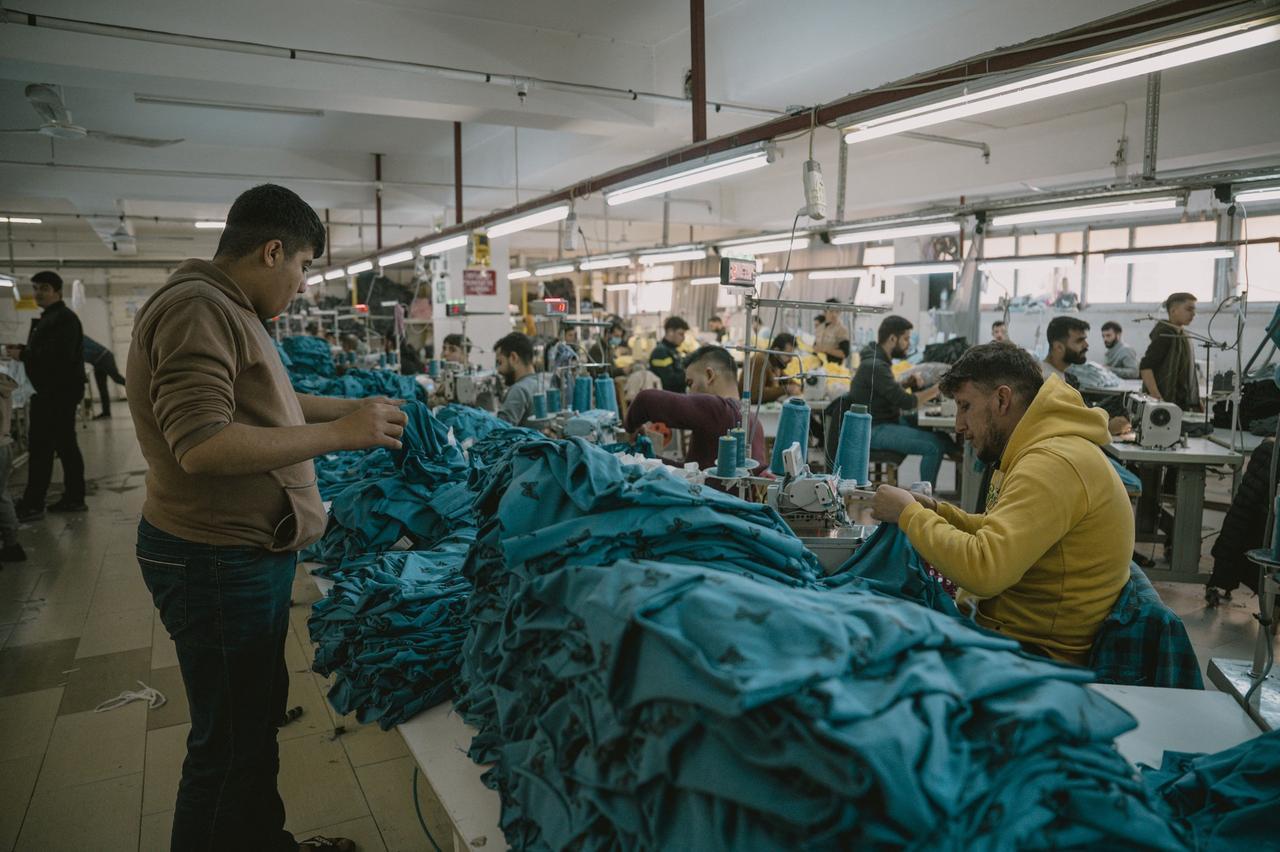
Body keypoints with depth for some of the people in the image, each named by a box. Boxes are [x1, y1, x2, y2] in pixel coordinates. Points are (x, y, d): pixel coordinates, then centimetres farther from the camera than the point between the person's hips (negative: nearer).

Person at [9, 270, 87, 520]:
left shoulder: (64, 319, -14)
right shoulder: (49, 318, 20)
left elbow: (60, 355, -25)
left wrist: (23, 355, -17)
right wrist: (21, 350, 6)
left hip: (57, 394, -10)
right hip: (51, 392, 10)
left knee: (41, 448, -7)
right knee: (66, 445, 12)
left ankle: (32, 505, -2)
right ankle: (74, 498, 18)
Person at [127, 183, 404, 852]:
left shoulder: (226, 310, 13)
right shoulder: (196, 309, -20)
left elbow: (266, 404, 24)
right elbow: (201, 444, -29)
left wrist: (357, 406, 17)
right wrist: (338, 434, -25)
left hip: (249, 553, 11)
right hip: (217, 562, -11)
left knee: (258, 713, 23)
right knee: (230, 740, 3)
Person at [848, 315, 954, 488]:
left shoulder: (878, 360, 12)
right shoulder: (875, 366, -20)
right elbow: (906, 402, -20)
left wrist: (907, 383, 3)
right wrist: (936, 389, -9)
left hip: (888, 421, 10)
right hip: (875, 430, -10)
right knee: (935, 445, -20)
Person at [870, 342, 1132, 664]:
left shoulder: (1052, 463, -25)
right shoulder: (1042, 450, 9)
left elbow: (983, 570, -33)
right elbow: (999, 538, 18)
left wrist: (909, 514, -19)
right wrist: (936, 512, 3)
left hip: (1039, 651, -9)